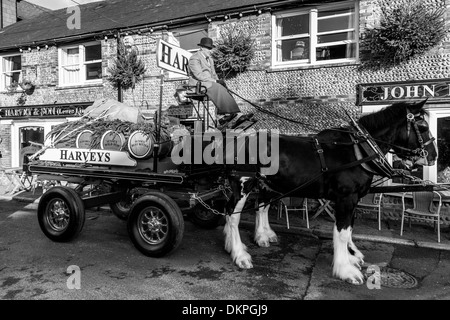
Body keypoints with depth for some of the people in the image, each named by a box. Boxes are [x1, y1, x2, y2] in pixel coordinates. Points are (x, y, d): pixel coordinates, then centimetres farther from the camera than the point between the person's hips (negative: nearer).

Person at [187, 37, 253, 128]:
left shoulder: (209, 58, 18)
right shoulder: (194, 58, -11)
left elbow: (213, 73, 20)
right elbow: (199, 75, -21)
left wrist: (218, 81, -3)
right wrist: (215, 81, -21)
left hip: (210, 83, 8)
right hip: (198, 85, -8)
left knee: (224, 90, -21)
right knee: (219, 89, -31)